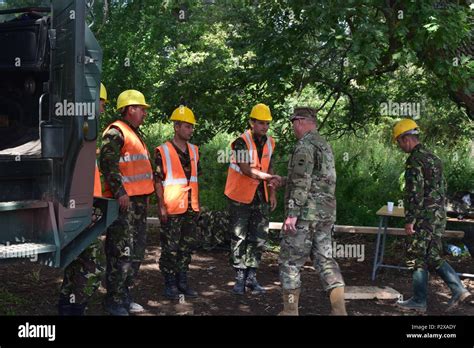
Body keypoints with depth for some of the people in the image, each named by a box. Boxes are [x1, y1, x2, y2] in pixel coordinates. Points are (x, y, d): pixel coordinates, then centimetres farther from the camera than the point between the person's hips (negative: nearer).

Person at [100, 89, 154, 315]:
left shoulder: (135, 134, 21)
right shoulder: (116, 132, -10)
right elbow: (107, 163, -20)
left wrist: (145, 194, 23)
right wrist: (120, 193, -23)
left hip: (139, 200, 10)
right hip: (124, 202, -10)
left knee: (136, 251, 14)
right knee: (121, 252, -7)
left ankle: (125, 295, 24)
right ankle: (114, 301, 1)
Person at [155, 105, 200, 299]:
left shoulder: (194, 151, 12)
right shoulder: (163, 152, -7)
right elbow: (158, 181, -8)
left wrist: (197, 204, 16)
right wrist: (162, 206, -13)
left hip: (191, 209, 6)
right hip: (172, 210, -6)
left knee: (187, 246, 12)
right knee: (170, 248, 1)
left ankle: (182, 281, 24)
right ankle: (170, 285, 11)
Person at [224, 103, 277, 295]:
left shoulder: (269, 142, 6)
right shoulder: (241, 142, -16)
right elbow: (246, 169, -25)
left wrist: (272, 192, 11)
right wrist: (270, 178, -35)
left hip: (260, 196, 6)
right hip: (240, 195, -6)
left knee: (259, 238, 7)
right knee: (239, 237, 2)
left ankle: (251, 277, 18)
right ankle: (240, 278, 11)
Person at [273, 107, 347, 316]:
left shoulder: (305, 145, -12)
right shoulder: (325, 145, 18)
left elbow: (302, 183, -20)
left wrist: (292, 214, -20)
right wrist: (283, 181, 32)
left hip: (305, 214, -9)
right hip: (326, 215, 9)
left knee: (290, 263, 2)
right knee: (325, 261, 9)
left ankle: (290, 311, 8)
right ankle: (339, 310, 5)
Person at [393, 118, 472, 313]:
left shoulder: (415, 160, -15)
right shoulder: (432, 157, 16)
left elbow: (415, 194, -20)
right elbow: (442, 188, 21)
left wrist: (409, 221, -17)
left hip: (425, 217, -9)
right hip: (439, 216, 10)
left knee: (419, 259, 0)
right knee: (433, 257, 15)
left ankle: (419, 302, 7)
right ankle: (459, 290, 9)